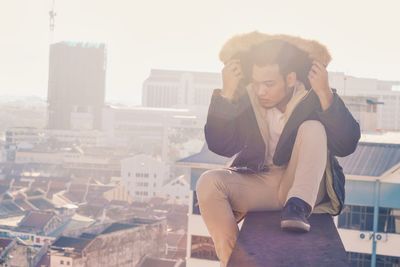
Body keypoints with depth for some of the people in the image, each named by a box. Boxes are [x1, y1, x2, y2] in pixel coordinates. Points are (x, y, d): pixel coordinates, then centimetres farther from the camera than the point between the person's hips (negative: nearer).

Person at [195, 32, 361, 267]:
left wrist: (326, 94, -30)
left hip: (303, 187, -2)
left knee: (313, 128, -24)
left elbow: (346, 145, -20)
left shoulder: (313, 98, -8)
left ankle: (298, 206, -38)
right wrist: (227, 94, -21)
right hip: (257, 185, 2)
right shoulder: (246, 99, -2)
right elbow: (221, 146, -12)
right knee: (209, 182, -25)